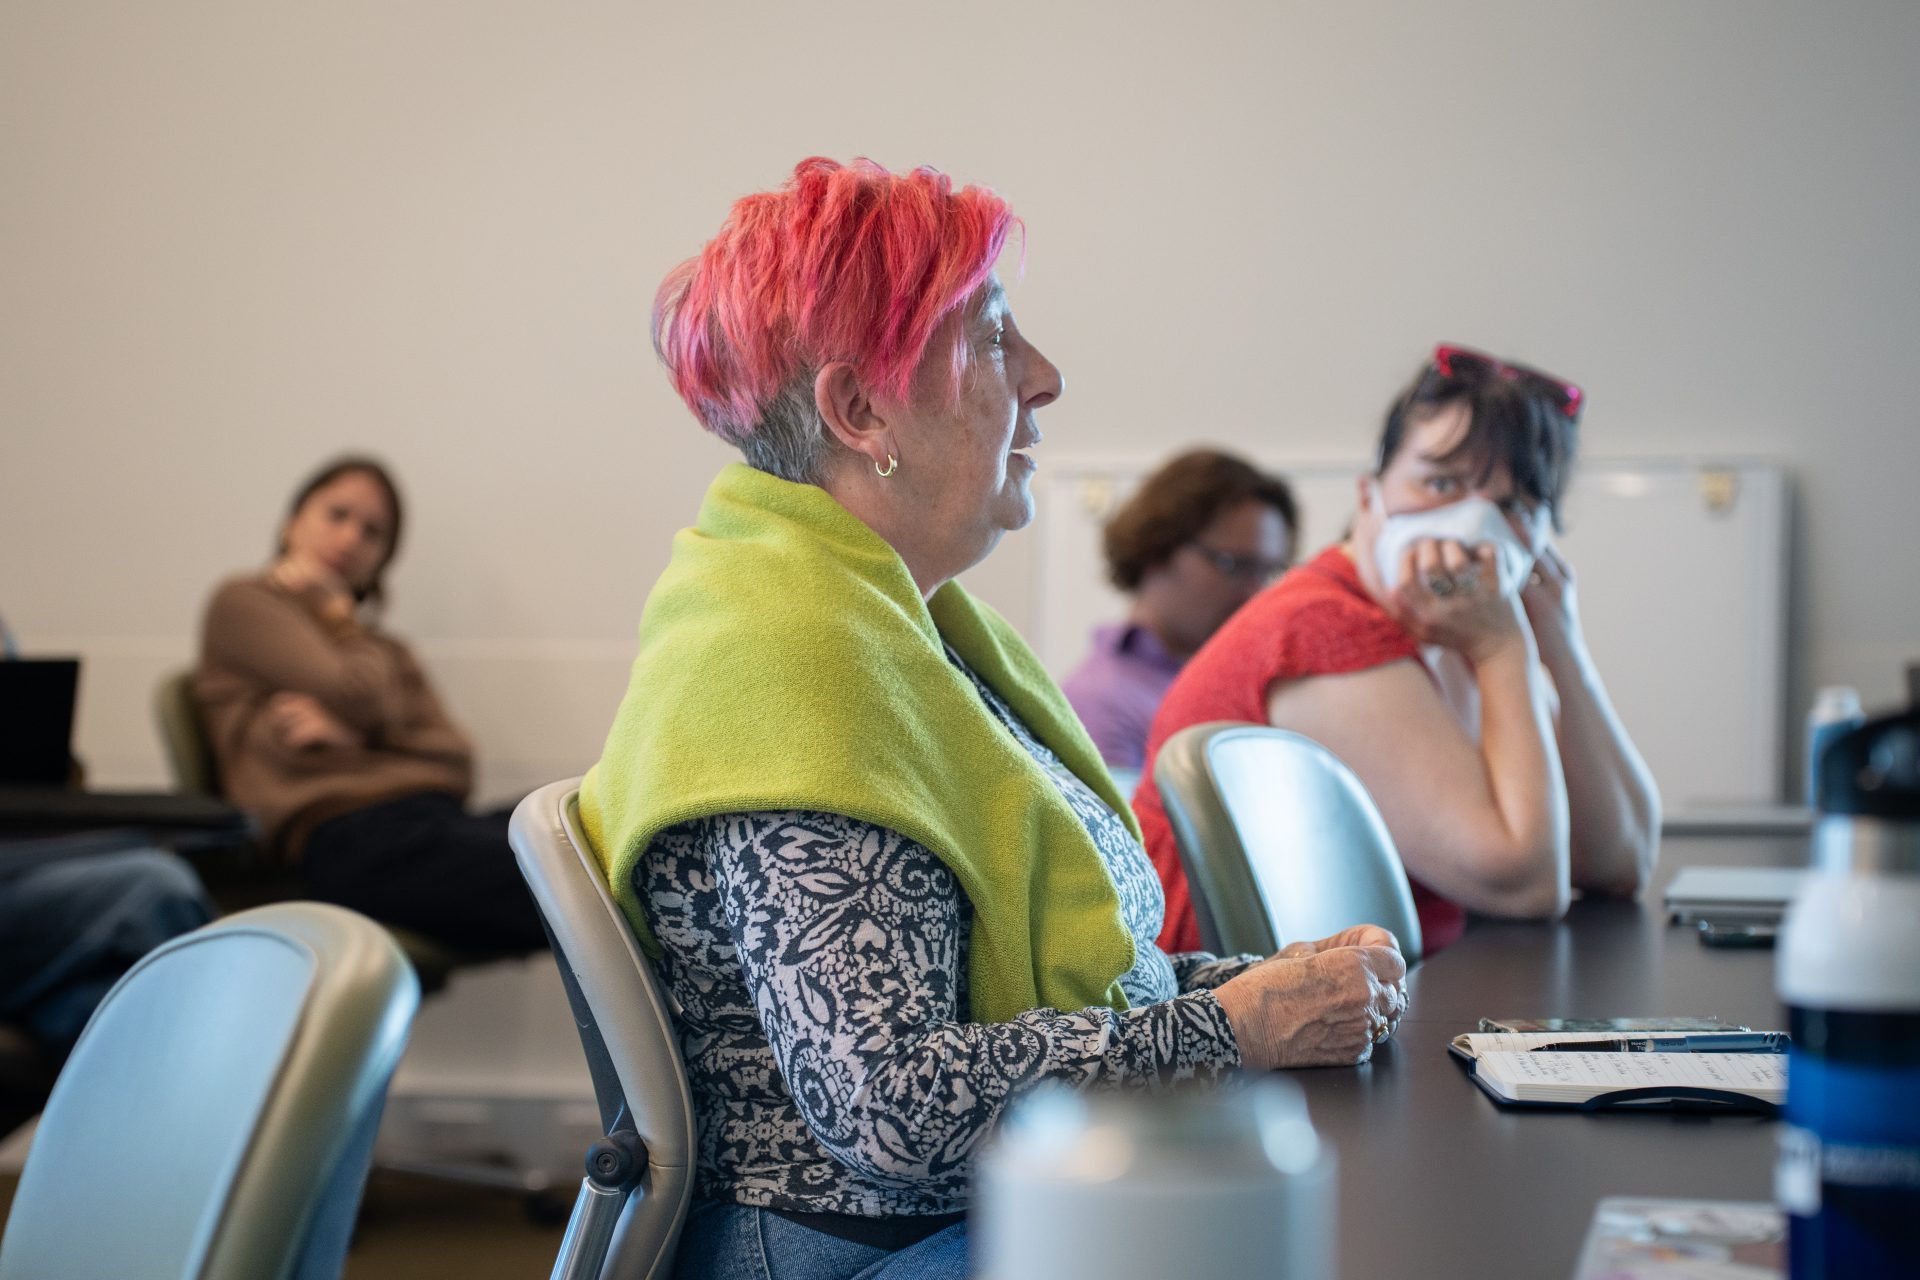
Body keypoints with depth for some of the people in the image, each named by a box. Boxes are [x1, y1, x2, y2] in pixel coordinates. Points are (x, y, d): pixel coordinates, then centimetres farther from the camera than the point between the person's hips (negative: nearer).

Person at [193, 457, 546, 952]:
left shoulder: (385, 650, 32)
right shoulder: (243, 603, 13)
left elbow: (456, 757, 14)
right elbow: (357, 696, -3)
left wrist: (349, 735, -3)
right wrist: (336, 612, 16)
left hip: (432, 816, 7)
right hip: (353, 837, -6)